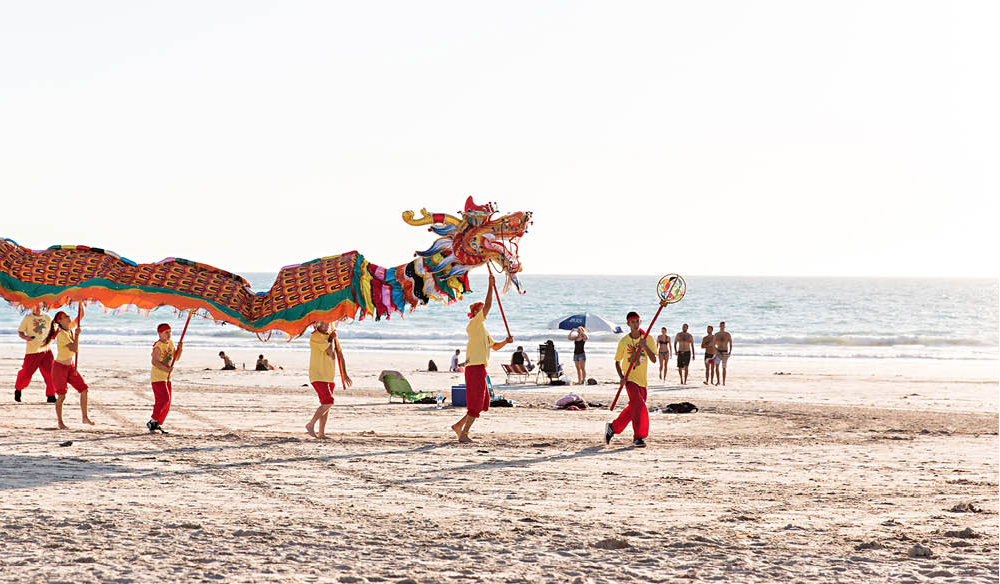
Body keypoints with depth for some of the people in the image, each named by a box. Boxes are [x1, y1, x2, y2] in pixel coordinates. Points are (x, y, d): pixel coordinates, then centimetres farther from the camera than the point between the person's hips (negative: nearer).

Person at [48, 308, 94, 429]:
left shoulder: (71, 328, 2)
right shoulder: (62, 334, -21)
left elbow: (81, 315, 8)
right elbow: (74, 349, -29)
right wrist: (77, 335, -23)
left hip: (70, 366, 8)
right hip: (60, 367, -8)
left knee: (84, 389, 1)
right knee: (61, 396, -4)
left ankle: (84, 417, 9)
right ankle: (60, 423, 7)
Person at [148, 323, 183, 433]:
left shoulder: (170, 343, 12)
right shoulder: (158, 346, -15)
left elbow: (176, 358, 17)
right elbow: (154, 361, -24)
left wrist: (180, 348, -1)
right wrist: (166, 369, -30)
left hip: (167, 378, 9)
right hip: (157, 377, -9)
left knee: (167, 403, 7)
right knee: (164, 399, -19)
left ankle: (158, 425, 14)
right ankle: (153, 422, -12)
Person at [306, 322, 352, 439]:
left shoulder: (331, 334, 11)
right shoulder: (314, 337, -13)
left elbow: (339, 354, 16)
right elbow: (329, 351, -20)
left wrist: (344, 374, 13)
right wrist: (331, 338, -2)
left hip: (329, 376, 8)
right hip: (317, 376, -8)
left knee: (326, 404, 8)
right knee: (328, 402, -17)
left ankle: (321, 433, 13)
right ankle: (311, 425, -4)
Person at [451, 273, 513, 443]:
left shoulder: (482, 328, 22)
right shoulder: (475, 323, -6)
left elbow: (494, 346, 28)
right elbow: (488, 306, -17)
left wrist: (505, 341, 9)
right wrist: (491, 286, -13)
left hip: (478, 367, 10)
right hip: (474, 367, -10)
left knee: (482, 403, 14)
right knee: (476, 403, -7)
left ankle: (459, 425, 17)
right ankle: (464, 434, -3)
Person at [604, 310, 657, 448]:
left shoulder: (648, 339, 0)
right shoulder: (623, 341, -2)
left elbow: (654, 360, -8)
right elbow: (617, 361, 8)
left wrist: (645, 346, -23)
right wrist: (621, 376, -8)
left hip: (642, 380, 4)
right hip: (630, 379, -4)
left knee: (633, 408, 10)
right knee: (639, 406, -18)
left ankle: (613, 427, 30)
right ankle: (638, 438, -14)